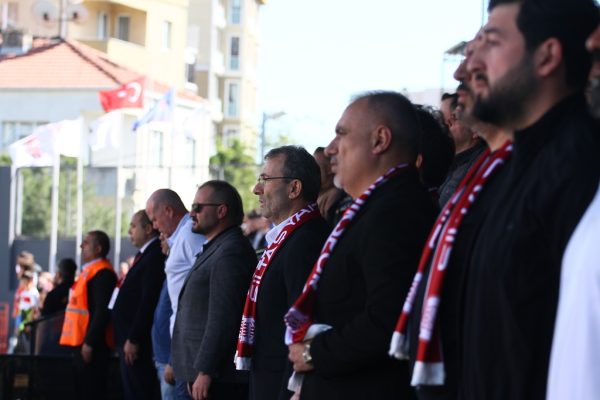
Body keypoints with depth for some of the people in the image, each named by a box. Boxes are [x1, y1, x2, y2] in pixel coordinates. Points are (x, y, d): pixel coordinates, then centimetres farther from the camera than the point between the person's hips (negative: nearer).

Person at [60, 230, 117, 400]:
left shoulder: (102, 273, -14)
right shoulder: (89, 271, 18)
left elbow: (102, 311, -22)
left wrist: (89, 342, -24)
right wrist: (83, 342, 16)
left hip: (92, 345, -10)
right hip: (81, 342, 10)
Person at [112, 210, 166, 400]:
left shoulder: (154, 257, -16)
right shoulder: (144, 255, 16)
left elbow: (149, 302, -22)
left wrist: (133, 339, -21)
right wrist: (127, 339, 16)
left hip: (137, 345, -10)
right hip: (129, 340, 10)